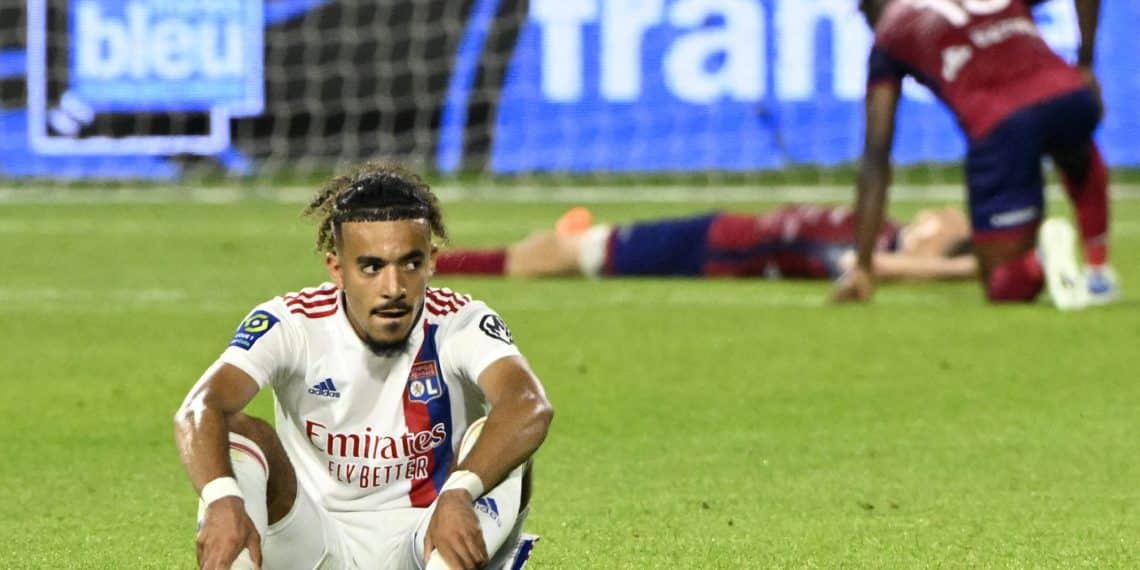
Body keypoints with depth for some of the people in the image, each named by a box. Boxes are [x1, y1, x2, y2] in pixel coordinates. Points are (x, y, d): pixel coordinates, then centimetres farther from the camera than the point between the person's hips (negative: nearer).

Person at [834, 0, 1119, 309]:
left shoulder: (889, 32, 22)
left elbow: (876, 156, 16)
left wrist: (863, 265, 15)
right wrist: (1085, 66, 22)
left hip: (998, 124, -3)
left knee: (1004, 288, 10)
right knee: (1079, 159, 42)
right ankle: (1099, 272, 21)